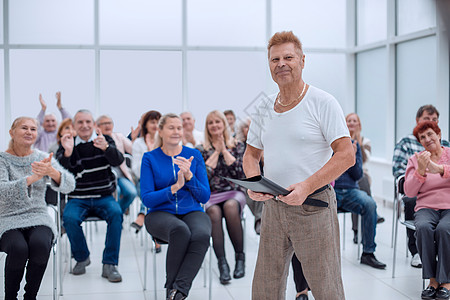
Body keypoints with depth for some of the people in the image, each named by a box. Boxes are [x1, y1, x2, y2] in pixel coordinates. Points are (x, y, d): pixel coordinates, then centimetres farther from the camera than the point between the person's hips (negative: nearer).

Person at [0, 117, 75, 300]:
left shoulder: (43, 158, 8)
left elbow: (69, 185, -8)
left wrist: (51, 172, -30)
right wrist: (33, 178, -32)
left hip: (38, 218, 2)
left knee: (40, 244, -31)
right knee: (18, 248, -32)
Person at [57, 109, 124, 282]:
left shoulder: (105, 140, 5)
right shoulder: (68, 144, 4)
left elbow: (118, 161, -14)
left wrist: (105, 147, -36)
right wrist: (67, 152, -30)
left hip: (104, 197, 0)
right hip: (78, 199, 0)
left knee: (116, 213, -30)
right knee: (69, 218, -29)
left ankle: (109, 264, -21)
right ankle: (82, 258, -3)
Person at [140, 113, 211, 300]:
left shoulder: (194, 155, 8)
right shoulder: (150, 158, 4)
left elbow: (205, 197, 4)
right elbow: (147, 199, -4)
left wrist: (189, 175, -13)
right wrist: (174, 188, -18)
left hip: (192, 212, 2)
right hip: (161, 213, -2)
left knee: (202, 235, -34)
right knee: (180, 230, -36)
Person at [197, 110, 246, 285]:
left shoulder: (237, 145, 12)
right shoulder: (202, 149, 12)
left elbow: (240, 171, -2)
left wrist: (224, 150, -1)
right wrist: (216, 151, 1)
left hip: (234, 192, 0)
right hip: (211, 194, 0)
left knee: (230, 206, -37)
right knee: (214, 211, -36)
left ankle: (240, 257, -23)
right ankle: (222, 263, -34)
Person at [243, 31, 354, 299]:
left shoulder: (323, 103, -6)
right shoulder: (264, 109, 11)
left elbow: (346, 155, -13)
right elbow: (251, 154, 19)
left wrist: (306, 187, -22)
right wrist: (254, 183, -3)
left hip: (314, 205, -5)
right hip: (273, 207, 5)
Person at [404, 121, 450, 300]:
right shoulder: (415, 159, 14)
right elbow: (409, 192, 2)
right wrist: (421, 170, -12)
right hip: (426, 208, 2)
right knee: (423, 228, -33)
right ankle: (433, 280, -23)